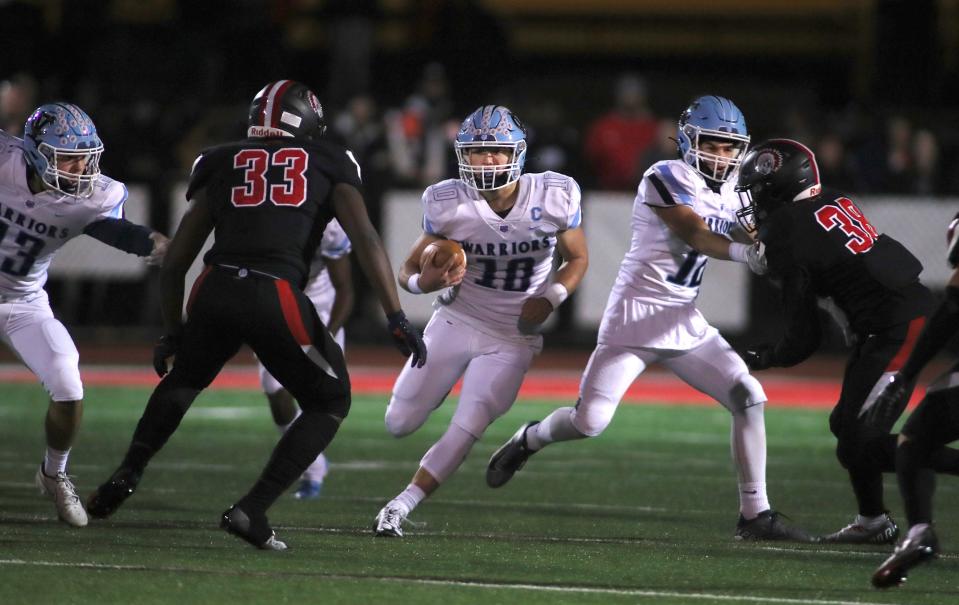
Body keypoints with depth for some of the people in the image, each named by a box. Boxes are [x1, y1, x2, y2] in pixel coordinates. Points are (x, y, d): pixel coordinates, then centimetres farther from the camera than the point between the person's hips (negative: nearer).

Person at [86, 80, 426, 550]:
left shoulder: (222, 165, 21)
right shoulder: (328, 165, 15)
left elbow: (174, 263, 22)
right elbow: (365, 239, 2)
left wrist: (173, 331, 34)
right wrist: (397, 319, 2)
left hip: (215, 291, 3)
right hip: (277, 297, -3)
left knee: (184, 378, 34)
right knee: (329, 403, 17)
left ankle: (125, 477, 23)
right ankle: (251, 511, 6)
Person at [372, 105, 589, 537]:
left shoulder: (554, 197, -14)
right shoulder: (448, 203, -15)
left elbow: (577, 258, 2)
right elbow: (409, 270, -6)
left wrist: (549, 298, -16)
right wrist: (425, 281, -30)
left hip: (512, 339, -1)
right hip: (457, 322, 1)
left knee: (465, 432, -14)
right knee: (399, 425, 3)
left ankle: (399, 509, -3)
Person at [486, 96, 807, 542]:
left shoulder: (732, 196, 11)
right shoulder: (666, 178, -13)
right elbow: (695, 236, -24)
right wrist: (741, 250, -39)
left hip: (686, 322, 7)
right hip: (636, 316, -7)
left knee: (748, 398, -7)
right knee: (591, 421, -9)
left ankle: (755, 514, -1)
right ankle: (528, 440, 24)